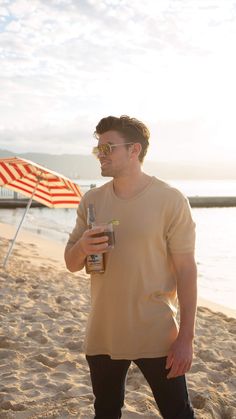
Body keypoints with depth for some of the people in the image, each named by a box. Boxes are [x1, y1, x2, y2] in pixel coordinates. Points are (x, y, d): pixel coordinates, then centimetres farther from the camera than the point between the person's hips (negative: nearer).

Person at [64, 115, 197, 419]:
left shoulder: (170, 200, -10)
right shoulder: (91, 200, 4)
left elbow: (186, 270, -9)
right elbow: (71, 263, 9)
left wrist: (186, 337, -11)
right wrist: (81, 248, -16)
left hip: (156, 337, -4)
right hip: (102, 335, 5)